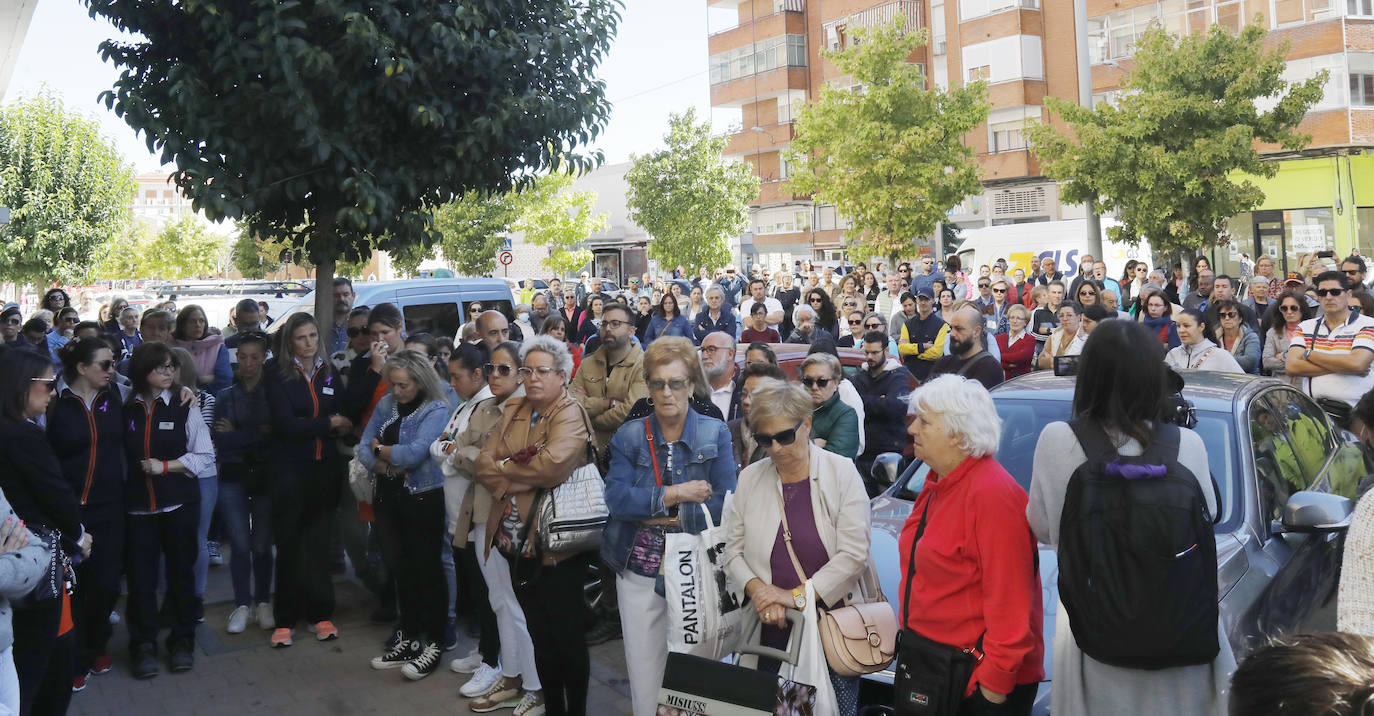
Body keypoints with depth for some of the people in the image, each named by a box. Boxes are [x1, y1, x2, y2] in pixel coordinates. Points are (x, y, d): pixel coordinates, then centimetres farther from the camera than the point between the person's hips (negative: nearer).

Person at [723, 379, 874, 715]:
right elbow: (733, 549, 5)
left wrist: (798, 595, -15)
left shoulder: (842, 472, -5)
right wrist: (756, 588, -13)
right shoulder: (750, 478, 5)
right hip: (771, 630, 2)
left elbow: (853, 554, -11)